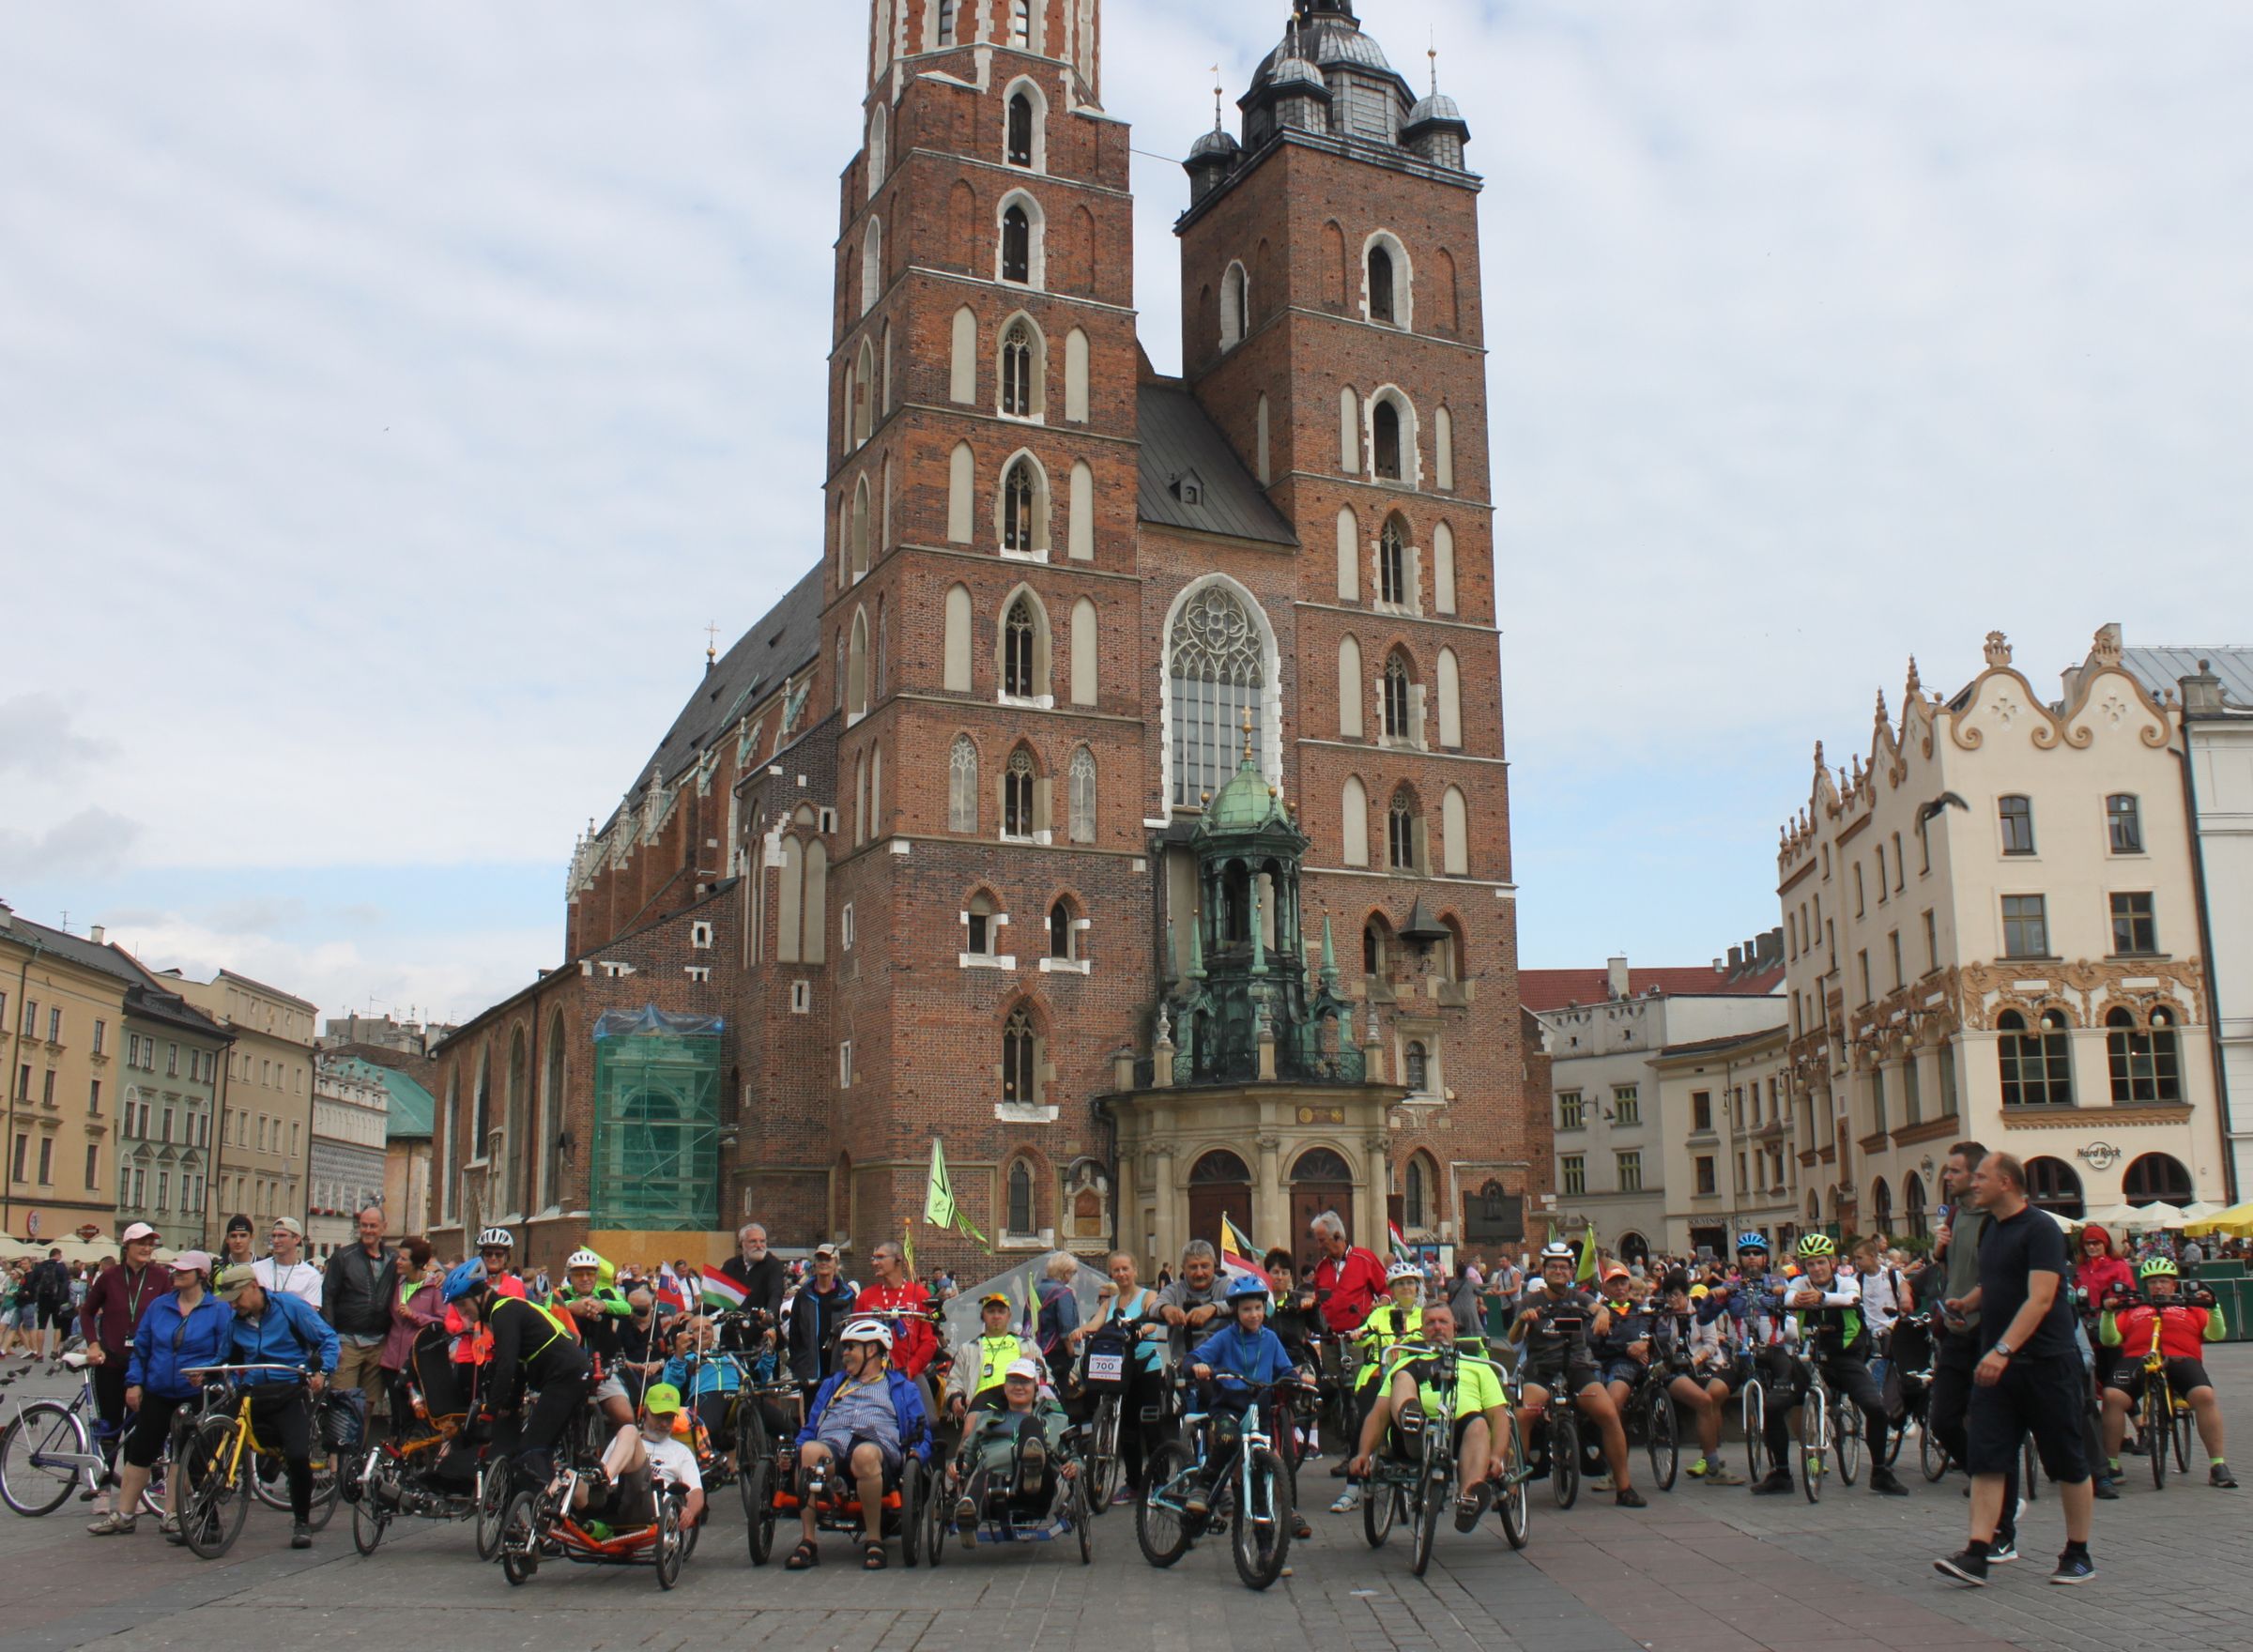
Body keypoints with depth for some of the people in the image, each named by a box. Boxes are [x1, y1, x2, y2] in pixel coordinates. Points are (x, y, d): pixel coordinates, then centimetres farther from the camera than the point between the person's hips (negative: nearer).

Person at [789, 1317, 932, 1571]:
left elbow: (922, 1434, 20)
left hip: (877, 1443, -2)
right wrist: (793, 1452, 8)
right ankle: (807, 1541, -35)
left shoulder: (902, 1388, 28)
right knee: (810, 1451, -36)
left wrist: (916, 1453, -4)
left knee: (865, 1454, -42)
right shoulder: (832, 1385, 39)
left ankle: (874, 1541, -31)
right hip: (831, 1442, 3)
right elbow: (810, 1427, 30)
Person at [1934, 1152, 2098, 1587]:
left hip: (2046, 1361, -7)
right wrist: (1964, 1305, 12)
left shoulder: (2040, 1229, -13)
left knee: (2068, 1462, 6)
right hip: (1996, 1363, 8)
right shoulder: (1991, 1229, 13)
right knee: (1985, 1460, -2)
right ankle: (1977, 1555, -6)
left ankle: (2078, 1555, 19)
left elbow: (2039, 1298, -23)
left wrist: (2004, 1349, -31)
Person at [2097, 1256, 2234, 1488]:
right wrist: (2108, 1313, 1)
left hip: (2181, 1359, 0)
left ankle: (2218, 1465, -19)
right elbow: (2110, 1339, 17)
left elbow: (2216, 1334, 15)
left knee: (2204, 1396, -31)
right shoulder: (2132, 1309, 29)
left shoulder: (2190, 1307, 30)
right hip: (2136, 1359, 0)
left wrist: (2213, 1307, 0)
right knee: (2112, 1396, -27)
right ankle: (2111, 1464, -13)